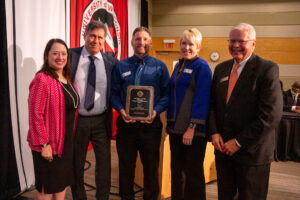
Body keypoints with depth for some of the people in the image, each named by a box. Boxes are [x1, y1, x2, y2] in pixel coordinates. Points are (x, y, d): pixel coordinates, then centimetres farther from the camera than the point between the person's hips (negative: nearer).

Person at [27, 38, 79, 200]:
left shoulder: (67, 79, 8)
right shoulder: (42, 80, -17)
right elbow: (35, 115, -20)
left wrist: (72, 136, 12)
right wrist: (44, 144, -20)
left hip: (67, 141, 8)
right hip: (49, 144, -8)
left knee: (62, 182, 19)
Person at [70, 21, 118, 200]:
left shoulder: (111, 62, 1)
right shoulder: (71, 55, -3)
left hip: (101, 121, 1)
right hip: (77, 120, -1)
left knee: (104, 164, 11)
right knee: (76, 165, 14)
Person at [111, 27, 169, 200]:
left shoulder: (160, 66, 3)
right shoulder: (121, 66, 6)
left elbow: (167, 94, 0)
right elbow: (114, 92, 5)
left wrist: (156, 111, -17)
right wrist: (121, 110, -13)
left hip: (150, 124, -1)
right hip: (126, 123, 1)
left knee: (151, 166, 11)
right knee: (126, 166, 12)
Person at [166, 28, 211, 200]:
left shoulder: (202, 66, -9)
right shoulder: (179, 65, 13)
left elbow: (202, 98, -16)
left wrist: (192, 127, -20)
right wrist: (170, 122, 14)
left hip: (193, 129, -7)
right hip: (176, 127, 7)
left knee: (193, 172, 5)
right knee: (176, 169, 15)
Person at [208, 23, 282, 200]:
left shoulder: (267, 69, -10)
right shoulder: (221, 69, 9)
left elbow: (271, 115, -17)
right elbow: (212, 104, 13)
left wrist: (239, 142, -15)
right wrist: (214, 132, -3)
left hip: (252, 153, -5)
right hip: (223, 147, 5)